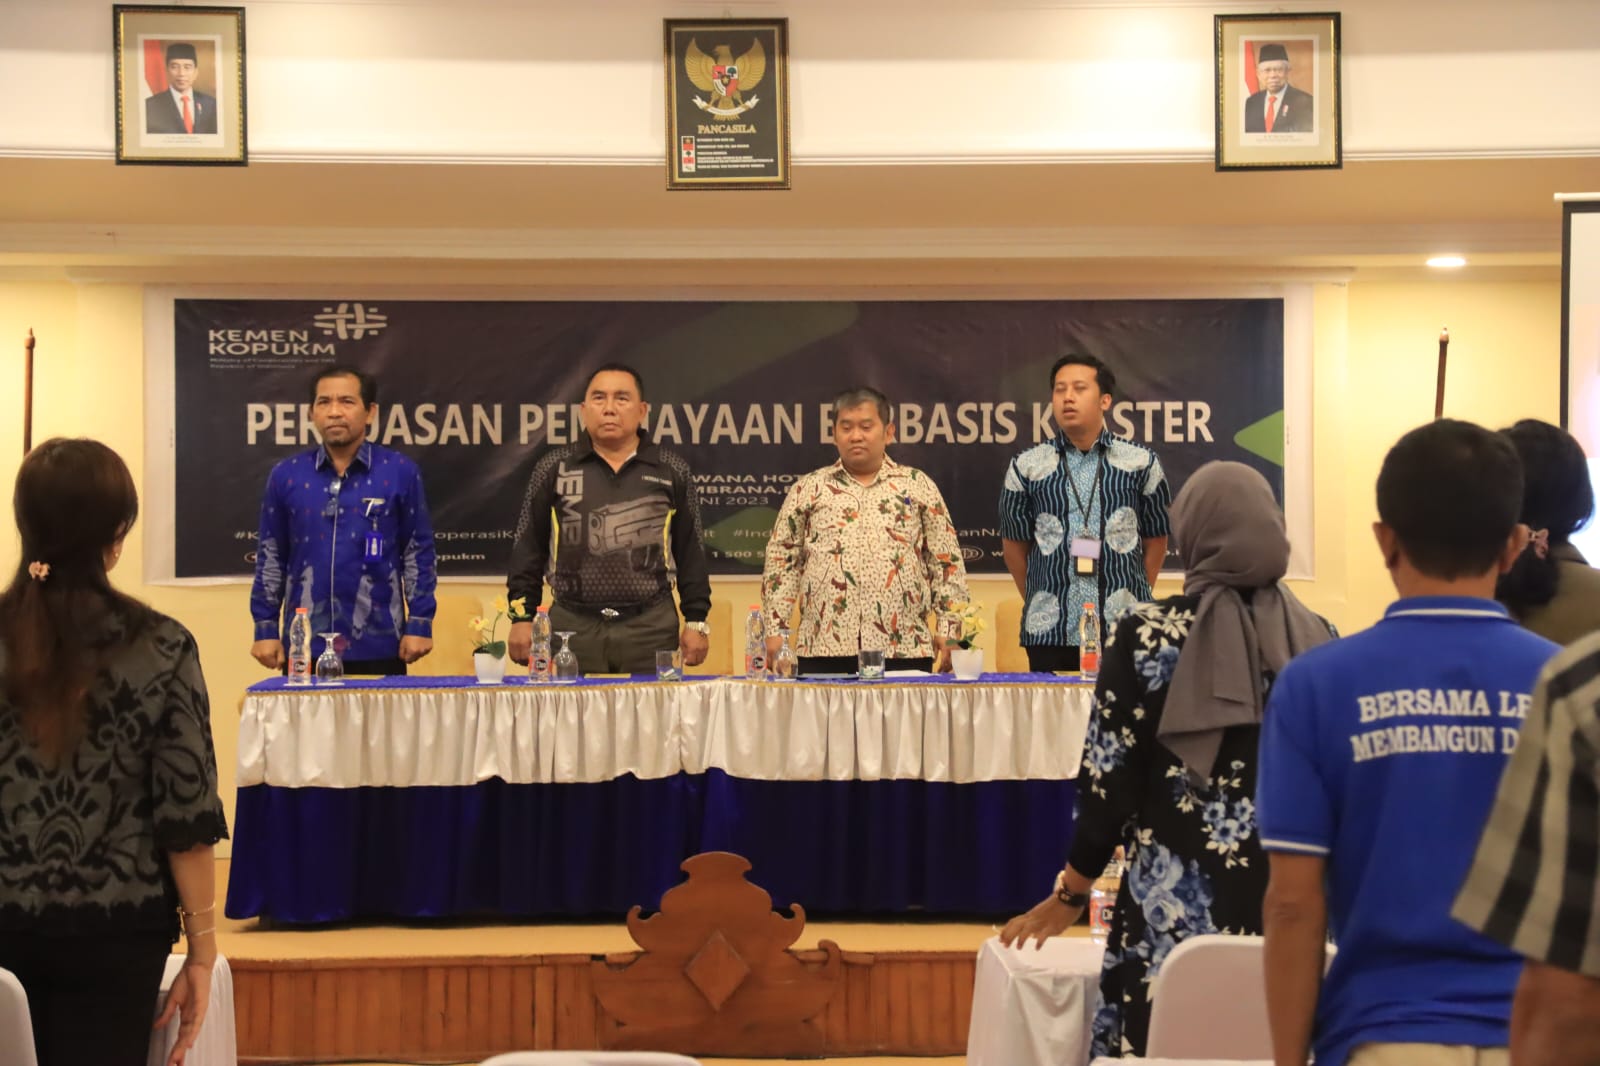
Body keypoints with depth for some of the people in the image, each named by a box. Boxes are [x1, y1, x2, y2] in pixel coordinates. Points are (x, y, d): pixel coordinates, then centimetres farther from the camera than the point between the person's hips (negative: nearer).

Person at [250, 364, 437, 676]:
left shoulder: (400, 472, -2)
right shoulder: (286, 475, 4)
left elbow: (418, 553, 1)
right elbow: (271, 556, 9)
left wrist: (420, 624, -3)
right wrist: (266, 629, 5)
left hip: (378, 646, -2)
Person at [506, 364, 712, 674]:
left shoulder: (671, 471, 7)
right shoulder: (553, 469, 6)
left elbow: (690, 552, 9)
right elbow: (528, 549, 8)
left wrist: (696, 621, 4)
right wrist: (522, 618, 2)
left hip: (651, 627, 0)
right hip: (571, 625, 0)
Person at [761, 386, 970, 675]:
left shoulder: (918, 486, 11)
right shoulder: (807, 490, 12)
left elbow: (946, 563, 10)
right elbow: (782, 562, 10)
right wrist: (775, 630, 2)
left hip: (904, 651, 0)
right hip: (823, 651, 0)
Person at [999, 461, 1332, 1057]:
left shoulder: (1147, 635, -6)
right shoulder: (1314, 640, 2)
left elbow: (1111, 780, -4)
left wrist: (1068, 897, 8)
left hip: (1173, 906, -2)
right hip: (1291, 905, 3)